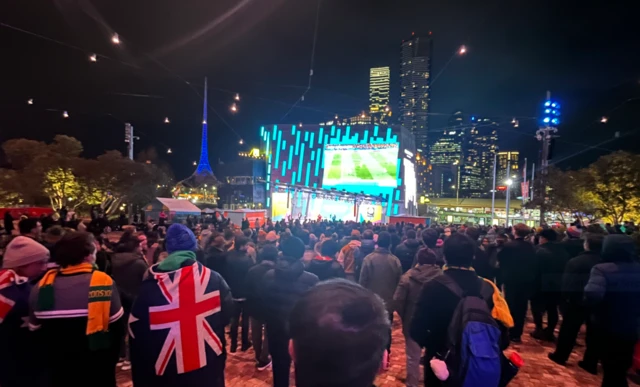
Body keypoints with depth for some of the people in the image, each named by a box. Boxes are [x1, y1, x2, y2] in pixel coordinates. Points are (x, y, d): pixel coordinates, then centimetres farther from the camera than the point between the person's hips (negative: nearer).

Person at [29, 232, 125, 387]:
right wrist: (111, 359, 3)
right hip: (97, 369, -3)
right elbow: (118, 326, -14)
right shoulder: (103, 282, -21)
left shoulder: (42, 286, -10)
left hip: (56, 370, 4)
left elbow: (35, 332, 3)